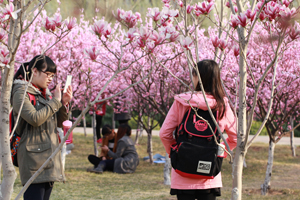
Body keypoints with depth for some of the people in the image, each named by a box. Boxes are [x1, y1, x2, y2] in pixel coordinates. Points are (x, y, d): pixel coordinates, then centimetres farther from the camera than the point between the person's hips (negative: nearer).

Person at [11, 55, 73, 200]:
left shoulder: (45, 93, 18)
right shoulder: (21, 92, -7)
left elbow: (58, 123, 21)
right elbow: (34, 118, -21)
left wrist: (64, 103, 5)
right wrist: (55, 101, -12)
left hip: (50, 154, 9)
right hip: (34, 158, -9)